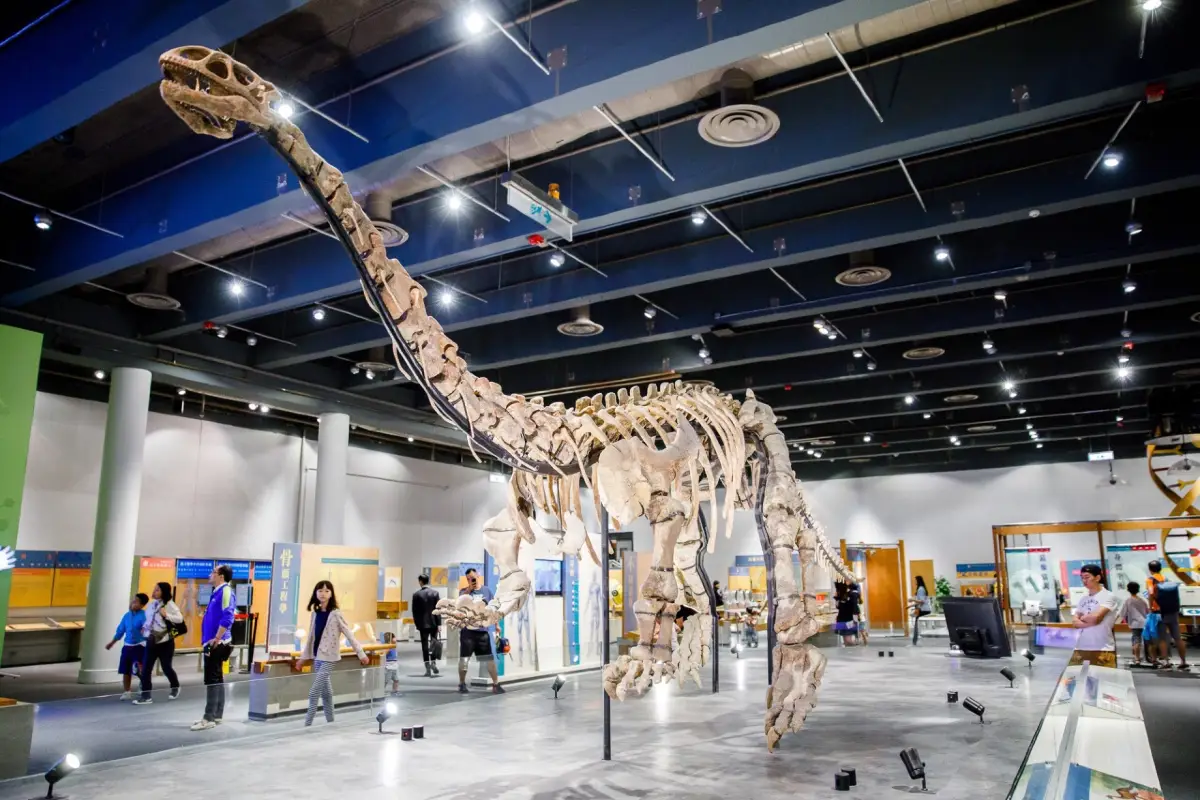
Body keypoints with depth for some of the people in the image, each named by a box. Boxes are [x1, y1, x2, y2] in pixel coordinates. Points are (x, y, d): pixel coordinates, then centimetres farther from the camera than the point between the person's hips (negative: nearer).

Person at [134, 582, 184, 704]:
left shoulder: (169, 604, -12)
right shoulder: (152, 604, 6)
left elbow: (180, 618, -15)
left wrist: (166, 615, -28)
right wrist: (144, 628, 6)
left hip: (165, 641, -5)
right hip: (151, 641, 5)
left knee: (166, 668, 7)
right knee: (146, 669, -2)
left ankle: (175, 687, 33)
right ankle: (146, 696, 4)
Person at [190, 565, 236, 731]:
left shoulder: (226, 591, -13)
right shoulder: (217, 592, 16)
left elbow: (227, 618, -23)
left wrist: (216, 640, -22)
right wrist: (209, 640, 16)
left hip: (217, 644, -10)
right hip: (212, 643, 10)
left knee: (212, 680, -7)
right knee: (217, 679, 12)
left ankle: (209, 718, -5)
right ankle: (216, 716, 18)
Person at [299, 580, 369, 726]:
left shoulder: (335, 614, -12)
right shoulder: (315, 613, 6)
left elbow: (349, 634, -11)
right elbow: (311, 636, 15)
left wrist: (361, 654, -10)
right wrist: (305, 656, 19)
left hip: (328, 658, -7)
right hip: (317, 657, 7)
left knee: (314, 693, -9)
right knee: (325, 692, 14)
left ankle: (306, 725, -2)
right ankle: (330, 722, 24)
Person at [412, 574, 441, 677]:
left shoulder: (416, 594, -4)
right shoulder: (435, 592, -3)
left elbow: (415, 611, -3)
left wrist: (417, 624, 5)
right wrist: (439, 622, -2)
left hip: (423, 623, -1)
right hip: (434, 622, 1)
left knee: (425, 645, 3)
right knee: (434, 643, 15)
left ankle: (428, 669, 1)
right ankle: (433, 662, -1)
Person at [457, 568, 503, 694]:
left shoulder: (486, 590, 6)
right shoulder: (464, 591, 3)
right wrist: (469, 589, -19)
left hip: (483, 630, 1)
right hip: (467, 630, -1)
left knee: (489, 658, 1)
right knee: (464, 658, 5)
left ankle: (496, 684, 7)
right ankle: (462, 684, 20)